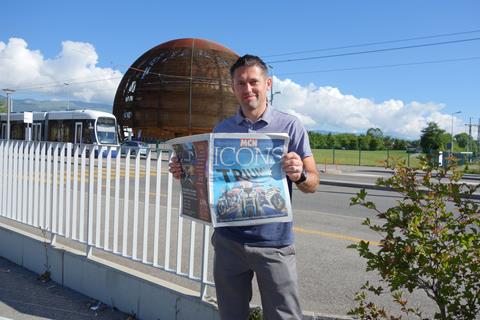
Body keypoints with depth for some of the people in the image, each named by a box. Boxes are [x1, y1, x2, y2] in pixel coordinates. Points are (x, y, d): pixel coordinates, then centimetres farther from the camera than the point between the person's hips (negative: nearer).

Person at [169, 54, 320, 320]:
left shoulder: (290, 126, -3)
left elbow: (312, 183, -4)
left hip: (273, 242, -3)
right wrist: (185, 172, -7)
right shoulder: (222, 129, 7)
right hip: (228, 240, 3)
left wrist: (299, 175, -26)